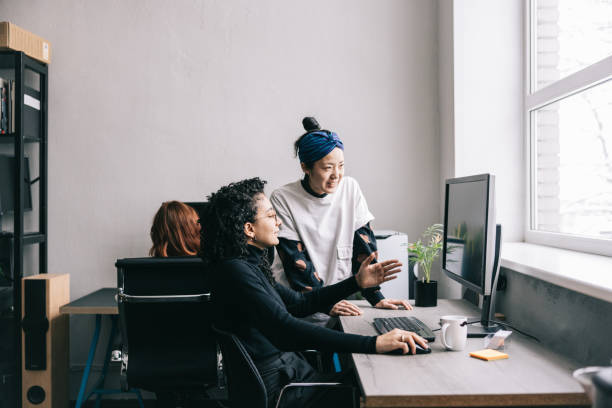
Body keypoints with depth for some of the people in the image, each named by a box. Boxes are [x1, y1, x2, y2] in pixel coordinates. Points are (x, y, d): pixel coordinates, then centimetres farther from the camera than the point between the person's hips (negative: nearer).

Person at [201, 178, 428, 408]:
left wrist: (357, 282, 17)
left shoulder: (251, 265, 11)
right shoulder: (234, 271, -20)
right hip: (274, 388, -9)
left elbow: (299, 303, 22)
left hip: (289, 370, 9)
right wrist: (373, 343, -34)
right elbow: (286, 331, -31)